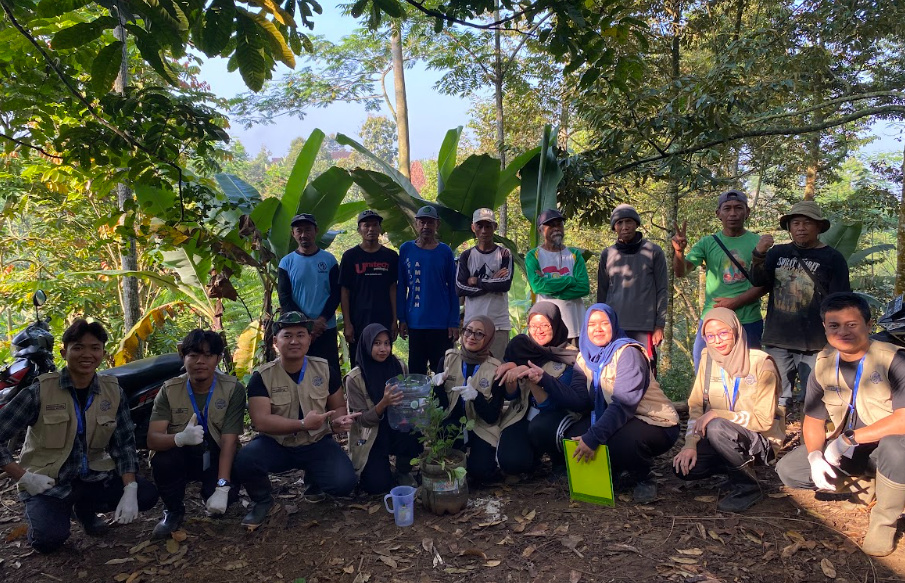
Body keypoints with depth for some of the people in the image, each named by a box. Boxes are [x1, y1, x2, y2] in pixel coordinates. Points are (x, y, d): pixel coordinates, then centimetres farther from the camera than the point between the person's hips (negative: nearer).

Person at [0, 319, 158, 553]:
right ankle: (40, 513, 10)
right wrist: (23, 477, -17)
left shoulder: (113, 392, -4)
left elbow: (124, 443, -3)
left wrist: (129, 491, -15)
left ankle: (85, 508, 13)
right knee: (49, 539, -28)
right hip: (48, 483, -3)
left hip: (93, 476, 4)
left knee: (146, 494, -15)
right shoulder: (40, 391, -13)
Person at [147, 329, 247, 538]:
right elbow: (152, 439, -19)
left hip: (216, 458, -1)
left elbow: (229, 441, -20)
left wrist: (222, 487, -32)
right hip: (181, 457, 2)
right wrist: (180, 438, -43)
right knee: (162, 459, -31)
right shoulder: (169, 390, -10)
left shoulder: (233, 389, -15)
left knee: (228, 495, -29)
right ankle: (173, 511, -2)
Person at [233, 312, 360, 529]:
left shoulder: (323, 368, -2)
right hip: (276, 445, -1)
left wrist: (338, 420, -17)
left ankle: (312, 479, 16)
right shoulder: (263, 376, -10)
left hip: (316, 443, 2)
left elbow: (338, 406, 8)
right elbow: (261, 421, -19)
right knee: (245, 460, -32)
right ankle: (262, 501, 3)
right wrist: (303, 424, -29)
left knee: (344, 482, -22)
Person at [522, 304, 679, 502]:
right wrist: (544, 379, -19)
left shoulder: (627, 353, -18)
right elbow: (579, 402, -9)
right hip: (616, 422, 7)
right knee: (567, 434, -10)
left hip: (656, 424, -7)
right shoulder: (585, 358, 2)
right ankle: (609, 472, 15)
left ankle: (644, 479, -2)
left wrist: (593, 437, -36)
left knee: (620, 442, -36)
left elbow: (623, 403, -29)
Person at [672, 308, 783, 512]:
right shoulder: (708, 360, -2)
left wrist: (717, 414, -25)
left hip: (761, 442, -5)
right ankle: (738, 466, 11)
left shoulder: (761, 363, -17)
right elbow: (696, 407, -2)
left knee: (716, 428, -34)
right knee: (683, 467, -16)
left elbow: (763, 419, -19)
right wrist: (690, 444, -14)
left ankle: (748, 488, -12)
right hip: (724, 440, 6)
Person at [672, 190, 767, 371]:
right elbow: (681, 271, -7)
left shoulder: (758, 243, 1)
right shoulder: (708, 243, 4)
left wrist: (735, 302, -14)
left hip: (748, 323, -1)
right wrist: (679, 251, -27)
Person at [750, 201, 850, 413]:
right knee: (776, 401, 10)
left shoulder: (832, 258, 0)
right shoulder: (778, 253, 9)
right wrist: (759, 254, -21)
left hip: (814, 344, -3)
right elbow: (758, 281, -3)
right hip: (778, 341, 3)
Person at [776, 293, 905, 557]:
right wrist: (815, 456, -18)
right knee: (787, 470, -11)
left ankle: (884, 521, -12)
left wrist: (850, 438, -29)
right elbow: (813, 419, 1)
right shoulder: (822, 364, -4)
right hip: (845, 449, 5)